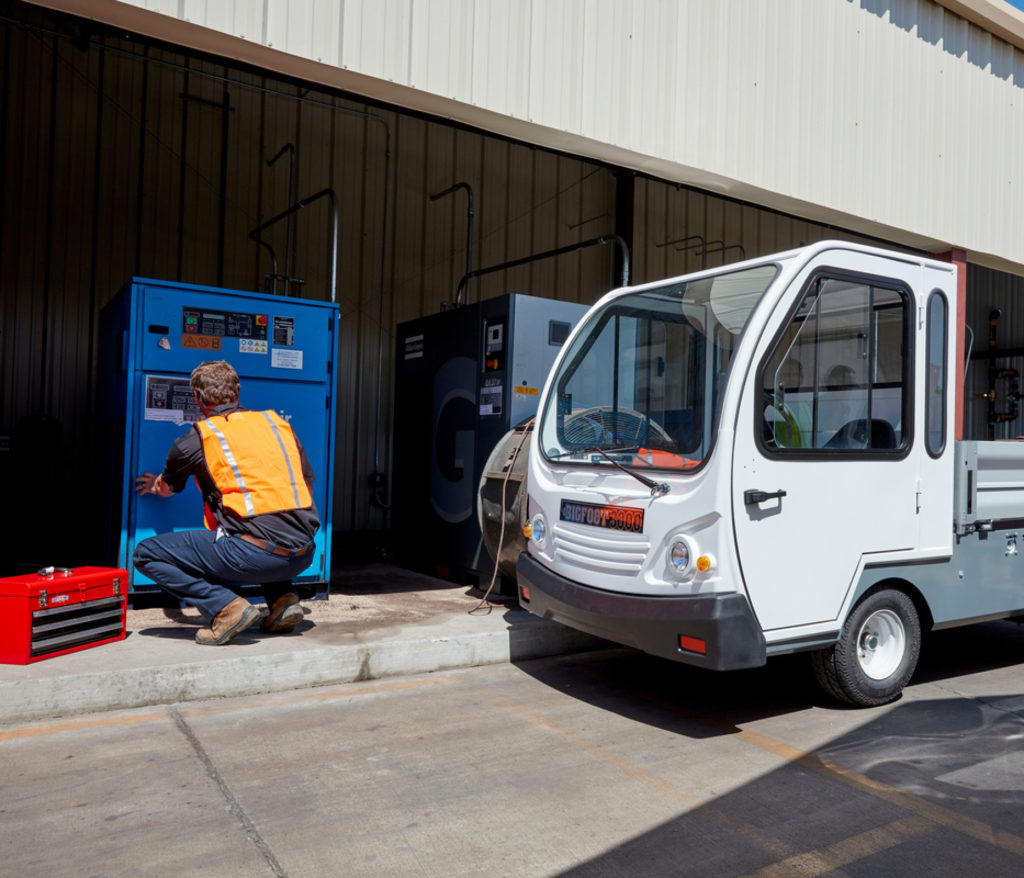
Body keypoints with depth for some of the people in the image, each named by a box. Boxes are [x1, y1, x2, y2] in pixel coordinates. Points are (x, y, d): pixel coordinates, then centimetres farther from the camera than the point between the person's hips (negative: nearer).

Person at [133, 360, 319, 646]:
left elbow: (166, 488, 26)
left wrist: (156, 484, 50)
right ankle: (283, 599, 17)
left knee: (146, 554, 9)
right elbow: (307, 485, 24)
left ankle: (226, 608, -5)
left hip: (254, 556, -5)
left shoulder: (196, 439, 6)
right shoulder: (278, 423, 16)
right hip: (303, 555, 6)